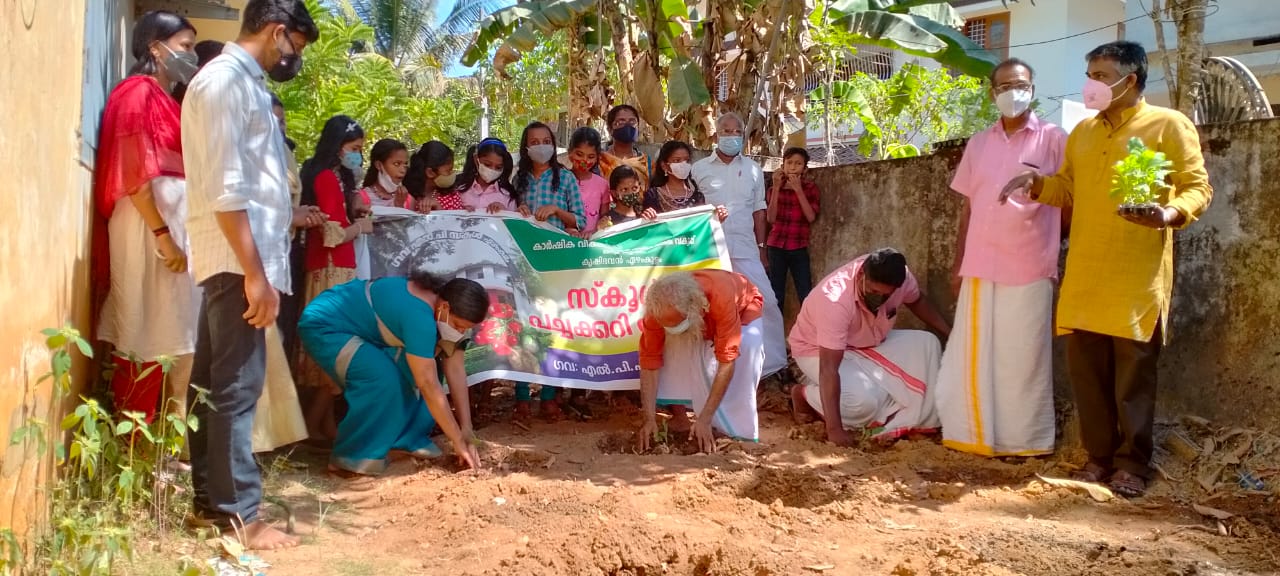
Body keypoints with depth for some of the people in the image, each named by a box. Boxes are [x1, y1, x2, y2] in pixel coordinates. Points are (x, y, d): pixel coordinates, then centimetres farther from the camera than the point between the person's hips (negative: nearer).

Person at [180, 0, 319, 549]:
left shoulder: (243, 82, 17)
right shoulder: (225, 79, -12)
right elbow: (223, 188, -20)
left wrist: (285, 215, 33)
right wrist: (254, 272, -22)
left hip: (242, 257, 10)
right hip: (238, 259, -10)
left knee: (214, 380, 14)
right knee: (236, 385, -5)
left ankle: (210, 497, 23)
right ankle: (238, 513, 2)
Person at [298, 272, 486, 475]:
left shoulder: (445, 302, -7)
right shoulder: (418, 315, -35)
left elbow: (455, 369, -6)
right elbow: (429, 385, -33)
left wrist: (466, 429, -10)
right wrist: (458, 441, -27)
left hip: (363, 328, 9)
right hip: (324, 327, -9)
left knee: (427, 368, -2)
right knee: (384, 379, -29)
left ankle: (410, 438, 10)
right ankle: (352, 458, -14)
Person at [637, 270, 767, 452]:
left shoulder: (721, 299, -46)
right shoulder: (658, 309, -35)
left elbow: (727, 361, -44)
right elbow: (649, 361, -28)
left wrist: (704, 420, -45)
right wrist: (650, 419, -34)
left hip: (743, 308, -3)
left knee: (748, 345, -35)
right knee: (671, 344, -27)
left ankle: (740, 432, -23)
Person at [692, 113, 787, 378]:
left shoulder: (753, 169, 10)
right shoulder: (699, 169, 4)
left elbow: (758, 210, 12)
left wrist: (761, 247, 9)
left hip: (744, 248, 1)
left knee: (765, 301, -3)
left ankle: (771, 361, 7)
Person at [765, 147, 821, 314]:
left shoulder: (810, 188, 2)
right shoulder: (774, 189, 7)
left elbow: (811, 217, -11)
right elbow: (771, 218, -6)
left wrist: (798, 190, -15)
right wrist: (776, 188, -9)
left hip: (799, 248, -2)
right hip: (776, 246, 2)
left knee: (806, 296, -9)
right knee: (776, 295, 4)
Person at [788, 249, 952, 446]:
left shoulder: (901, 277, -21)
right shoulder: (836, 300, -39)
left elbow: (917, 302, 6)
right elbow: (829, 369, -41)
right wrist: (834, 430, -45)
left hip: (868, 342, 7)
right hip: (817, 350, -7)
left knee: (927, 344, -10)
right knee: (864, 400, -30)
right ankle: (804, 393, -4)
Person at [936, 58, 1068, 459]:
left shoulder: (1053, 139, -1)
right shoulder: (979, 143, 12)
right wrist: (958, 262, 12)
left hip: (1029, 268, -4)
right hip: (980, 266, 4)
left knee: (1022, 357, 2)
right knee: (974, 355, 9)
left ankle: (1024, 440, 13)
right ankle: (977, 435, 20)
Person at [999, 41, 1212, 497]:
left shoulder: (1169, 125, -1)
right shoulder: (1083, 131, 16)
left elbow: (1198, 187, -5)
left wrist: (1171, 214, -25)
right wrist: (1036, 185, 3)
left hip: (1137, 278, -5)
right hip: (1083, 276, 5)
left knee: (1134, 373, 1)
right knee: (1086, 369, 6)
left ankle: (1132, 463, 12)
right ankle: (1099, 456, 18)